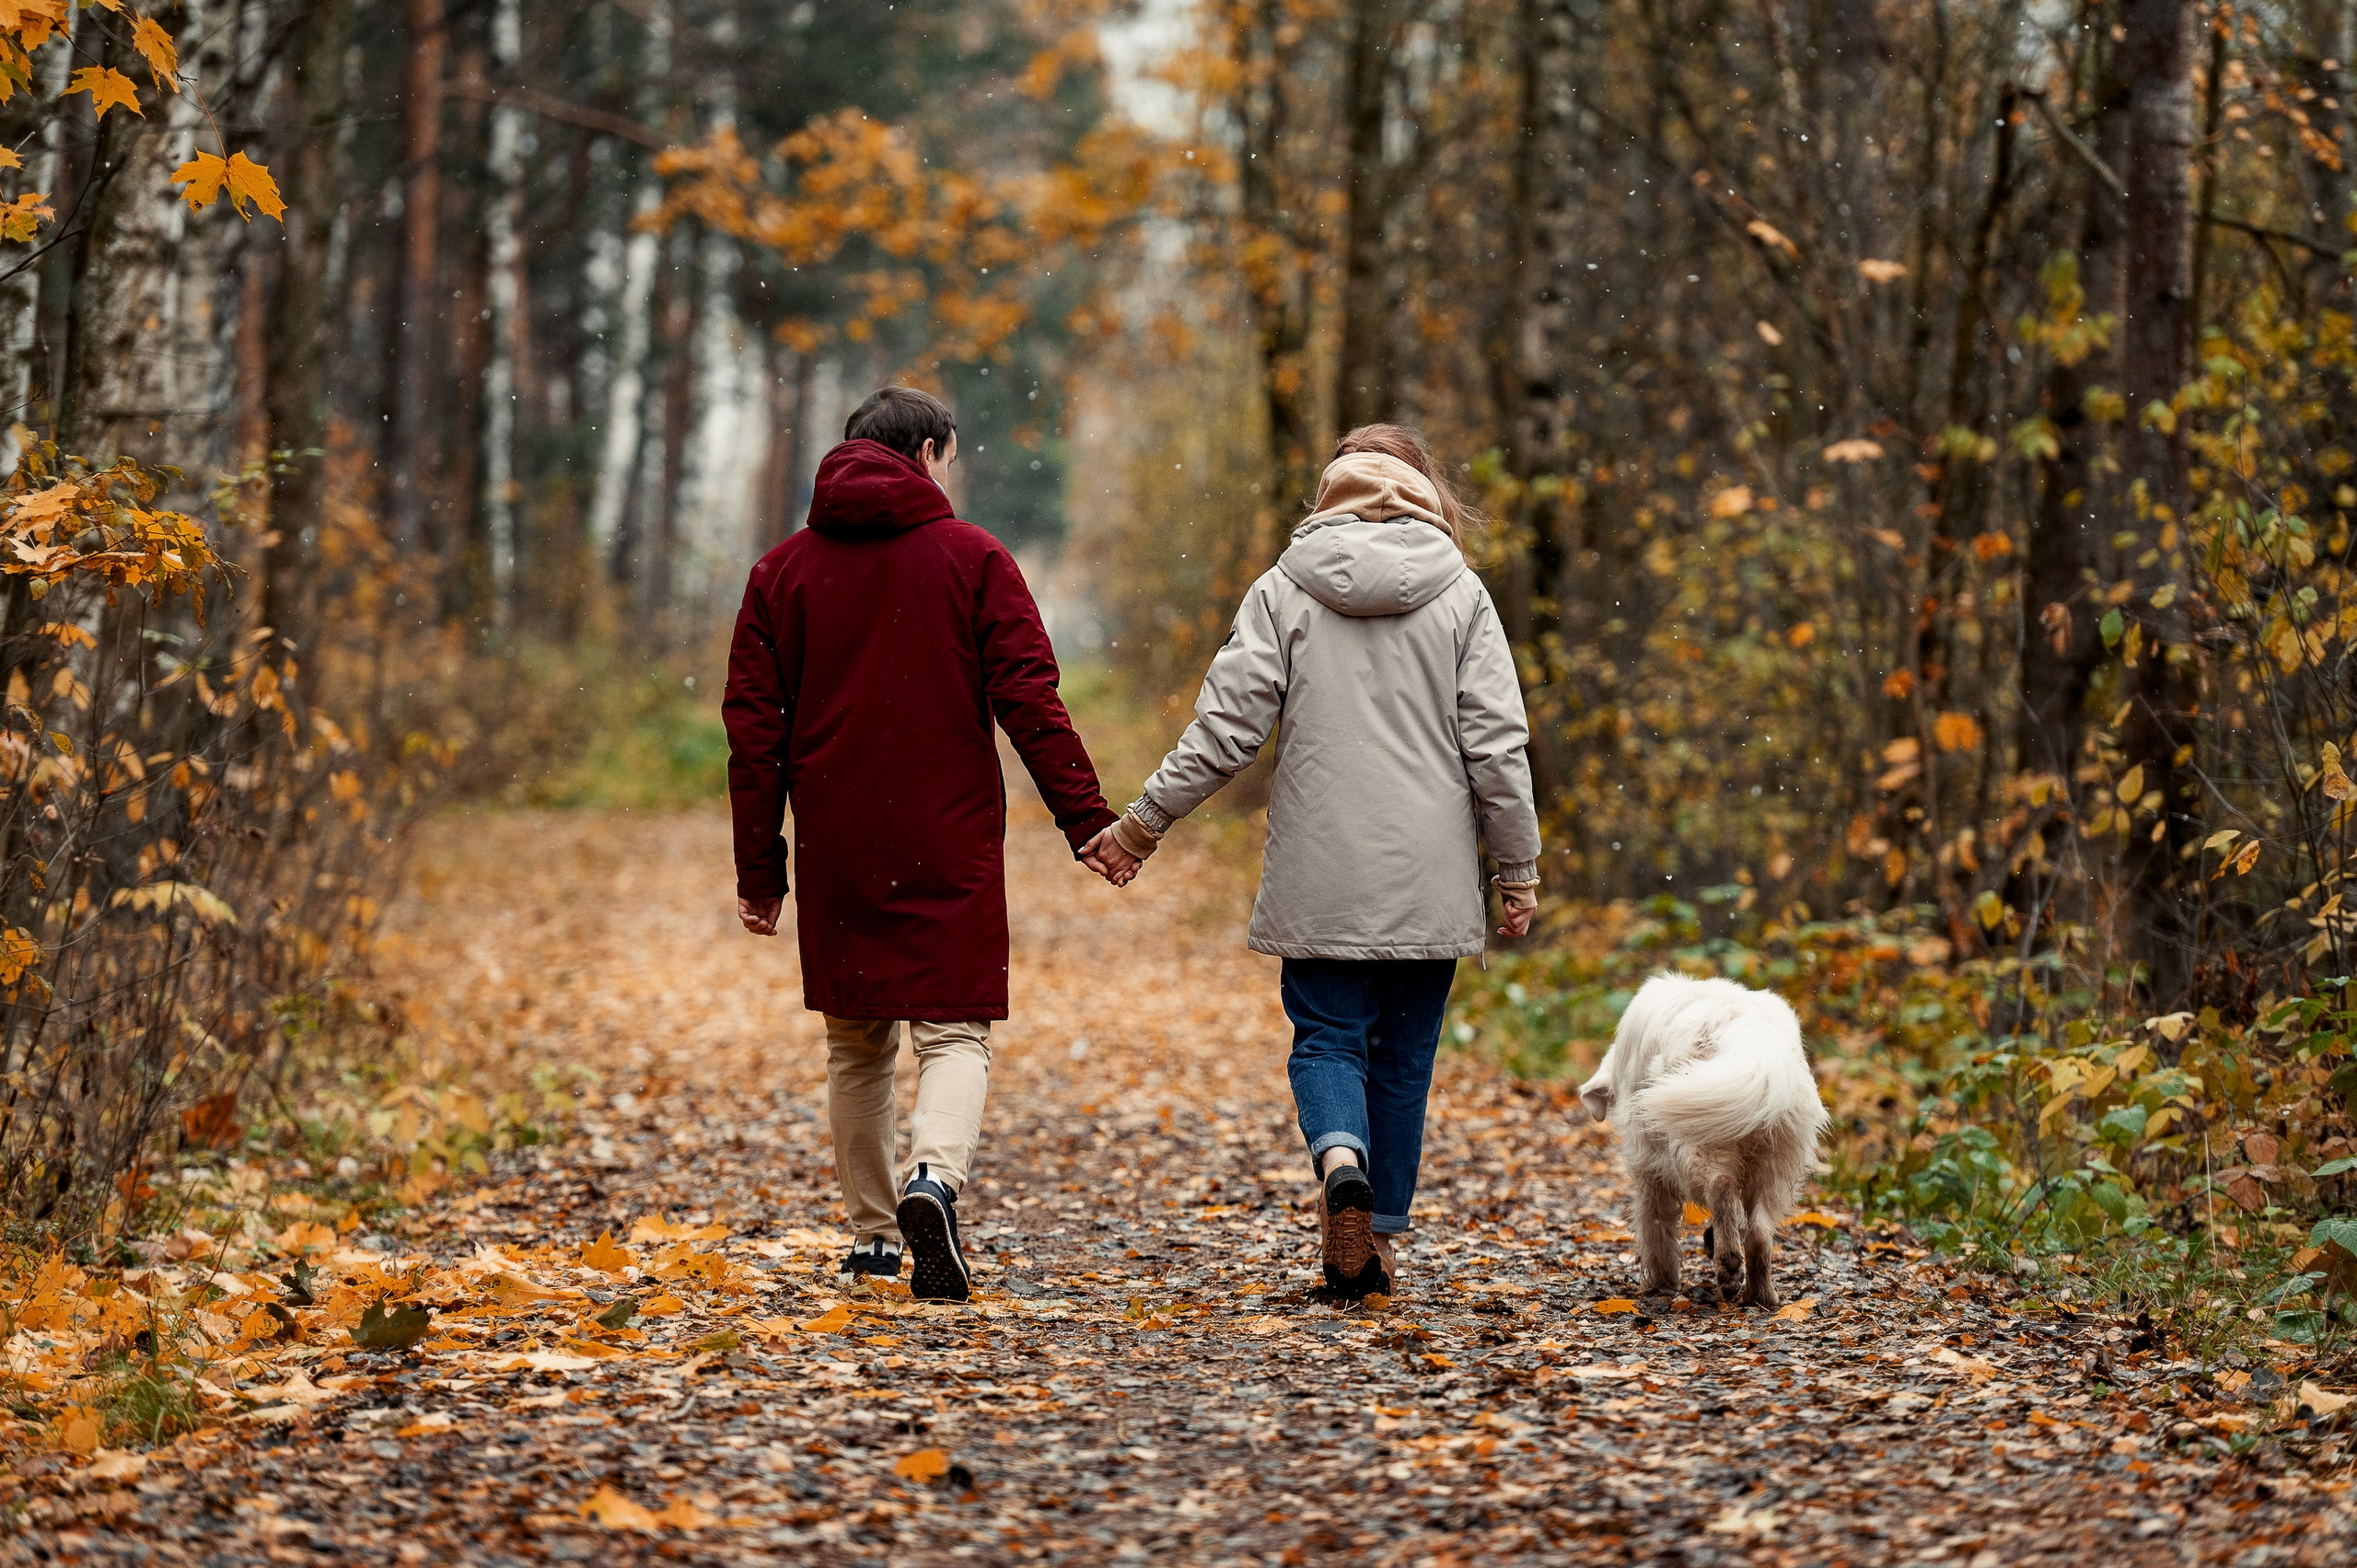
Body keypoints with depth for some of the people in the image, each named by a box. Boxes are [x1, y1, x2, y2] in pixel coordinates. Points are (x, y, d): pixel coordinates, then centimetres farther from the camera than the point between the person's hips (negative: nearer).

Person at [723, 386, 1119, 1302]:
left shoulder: (782, 572, 9)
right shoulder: (973, 560, 0)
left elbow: (754, 730, 6)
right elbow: (1030, 704, -7)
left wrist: (759, 870, 9)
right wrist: (1088, 821, -4)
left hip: (835, 849, 3)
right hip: (950, 850, -3)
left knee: (856, 1044, 15)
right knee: (954, 1030, -1)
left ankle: (873, 1237, 18)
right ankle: (934, 1177, -28)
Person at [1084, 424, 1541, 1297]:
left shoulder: (1284, 592, 1)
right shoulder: (1462, 596, 2)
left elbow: (1226, 729, -2)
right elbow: (1497, 747, 0)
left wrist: (1142, 824, 7)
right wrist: (1518, 870, 7)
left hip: (1321, 875, -1)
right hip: (1429, 875, 1)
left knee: (1326, 1038, 5)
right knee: (1404, 1052, 10)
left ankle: (1340, 1161, -24)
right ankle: (1381, 1235, 12)